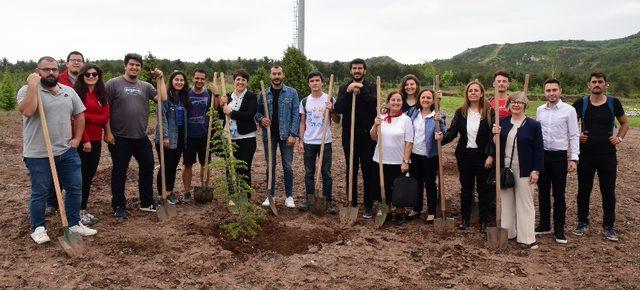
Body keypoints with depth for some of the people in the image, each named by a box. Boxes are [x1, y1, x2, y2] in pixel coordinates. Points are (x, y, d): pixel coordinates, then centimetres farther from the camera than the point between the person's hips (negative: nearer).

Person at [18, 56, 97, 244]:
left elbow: (79, 115, 15)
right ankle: (38, 228, 22)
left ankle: (74, 224, 24)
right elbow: (26, 111, -26)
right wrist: (33, 87, -24)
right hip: (38, 154, -5)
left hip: (67, 151, 5)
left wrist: (77, 139, 6)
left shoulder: (69, 92, 9)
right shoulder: (28, 90, -7)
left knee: (75, 188, 9)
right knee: (39, 193, 6)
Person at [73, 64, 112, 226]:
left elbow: (105, 117, 5)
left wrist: (87, 116, -9)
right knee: (81, 176, -1)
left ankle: (83, 210, 22)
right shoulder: (77, 92, -7)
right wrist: (85, 140, -14)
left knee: (89, 176, 11)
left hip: (96, 140, 6)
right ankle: (78, 213, 10)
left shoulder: (101, 95, 13)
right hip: (81, 140, -6)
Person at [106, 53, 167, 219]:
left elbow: (162, 98, -3)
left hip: (141, 137, 5)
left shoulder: (145, 86, 9)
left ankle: (147, 203, 27)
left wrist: (160, 79, -5)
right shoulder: (113, 84, -4)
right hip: (120, 138, -5)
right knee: (119, 172, 5)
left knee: (147, 167, 12)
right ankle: (119, 207, 18)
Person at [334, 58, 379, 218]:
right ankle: (352, 203, 18)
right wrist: (348, 92, -18)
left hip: (367, 135, -1)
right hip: (349, 135, 2)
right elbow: (338, 109, -7)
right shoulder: (344, 88, 8)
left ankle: (369, 205, 11)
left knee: (369, 171, 1)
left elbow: (375, 104, -15)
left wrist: (361, 90, -21)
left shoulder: (371, 88, 4)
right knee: (350, 171, 8)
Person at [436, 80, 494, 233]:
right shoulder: (460, 112, 3)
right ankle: (465, 219, 25)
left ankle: (484, 221, 17)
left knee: (483, 188, 5)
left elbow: (494, 135, -7)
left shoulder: (489, 112, -5)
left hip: (483, 156, -2)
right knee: (466, 188, 12)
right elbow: (452, 131, -3)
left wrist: (490, 156, -13)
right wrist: (442, 137, -25)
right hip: (464, 155, 3)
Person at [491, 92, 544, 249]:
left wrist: (536, 170, -10)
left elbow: (539, 150, -5)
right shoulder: (502, 122, 5)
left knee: (525, 204, 2)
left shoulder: (533, 125, -5)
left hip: (524, 171, -4)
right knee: (507, 202, 13)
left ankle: (527, 238, 7)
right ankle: (508, 232, 25)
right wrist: (495, 134, -12)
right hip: (505, 169, 4)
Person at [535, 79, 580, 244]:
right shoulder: (540, 110, 6)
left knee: (559, 194, 3)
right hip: (541, 155, 4)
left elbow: (574, 135, -5)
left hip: (559, 156, -4)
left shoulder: (569, 110, -6)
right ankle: (544, 225, 25)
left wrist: (574, 158, -10)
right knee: (543, 193, 12)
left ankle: (559, 230, 14)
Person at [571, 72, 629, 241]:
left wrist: (619, 138, -3)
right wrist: (576, 135, -6)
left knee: (608, 191, 7)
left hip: (607, 155, 0)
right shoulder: (581, 103, -1)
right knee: (584, 190, 9)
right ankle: (582, 223, 23)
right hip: (586, 154, 0)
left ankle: (608, 226, 20)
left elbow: (625, 123, 13)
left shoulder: (613, 103, 0)